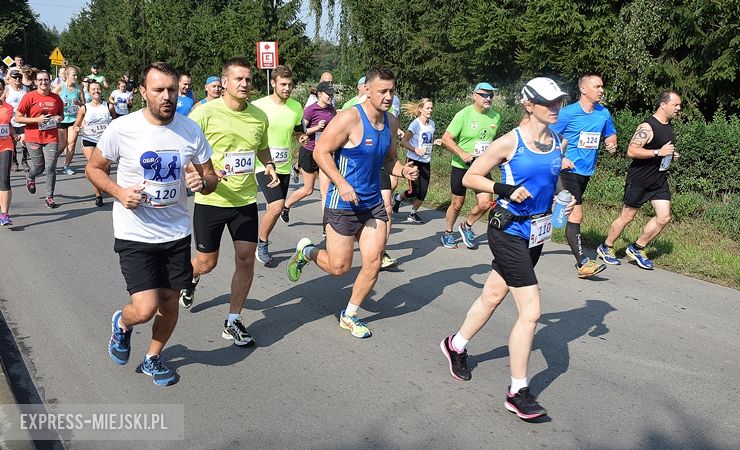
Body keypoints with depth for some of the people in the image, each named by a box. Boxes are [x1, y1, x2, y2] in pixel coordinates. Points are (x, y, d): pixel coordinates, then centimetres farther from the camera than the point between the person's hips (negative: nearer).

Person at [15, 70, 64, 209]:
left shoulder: (56, 98, 4)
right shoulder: (29, 97, -6)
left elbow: (61, 114, 21)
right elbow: (18, 118, -5)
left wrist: (59, 118, -3)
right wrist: (37, 119, -16)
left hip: (51, 138, 2)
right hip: (33, 138, -2)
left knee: (51, 168, -4)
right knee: (39, 167, 5)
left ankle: (49, 197, 7)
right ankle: (30, 177, 43)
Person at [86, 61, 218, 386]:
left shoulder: (191, 131, -4)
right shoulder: (122, 128, -12)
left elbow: (211, 177, 5)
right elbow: (94, 168, 1)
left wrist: (203, 182, -19)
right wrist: (119, 192, -17)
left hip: (177, 233, 4)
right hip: (135, 235, -3)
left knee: (170, 301, 13)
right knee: (145, 308, -11)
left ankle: (153, 359, 39)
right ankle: (122, 323, 27)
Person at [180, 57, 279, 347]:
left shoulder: (259, 116, 3)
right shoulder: (205, 112, -12)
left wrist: (270, 167, 0)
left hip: (246, 200, 3)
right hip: (210, 200, -3)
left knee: (246, 259, 0)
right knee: (207, 263, 9)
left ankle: (233, 322, 17)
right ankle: (190, 277, 48)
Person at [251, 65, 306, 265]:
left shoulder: (296, 107, 5)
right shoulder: (258, 106, -10)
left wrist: (302, 137, -3)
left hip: (285, 166, 5)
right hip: (264, 165, -5)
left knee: (273, 208, 12)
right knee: (277, 206, -19)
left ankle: (261, 243, 32)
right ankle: (262, 243, 4)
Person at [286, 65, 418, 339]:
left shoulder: (391, 122, 5)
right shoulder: (350, 118, -18)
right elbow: (320, 152, -16)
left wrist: (403, 170, -4)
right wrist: (341, 184, -26)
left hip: (373, 203, 6)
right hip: (343, 203, -6)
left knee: (374, 263, 2)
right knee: (339, 267, 1)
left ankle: (349, 316, 23)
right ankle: (306, 251, 34)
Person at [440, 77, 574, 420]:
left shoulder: (557, 142, 5)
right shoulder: (509, 142, -14)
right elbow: (470, 178, -9)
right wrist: (506, 190, -22)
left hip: (536, 232, 7)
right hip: (508, 232, -7)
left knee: (493, 295, 20)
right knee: (531, 311, -10)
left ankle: (456, 346, 43)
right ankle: (517, 392, 4)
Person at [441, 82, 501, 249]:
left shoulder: (496, 117, 2)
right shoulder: (464, 114, -12)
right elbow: (446, 139, -14)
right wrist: (462, 154, -25)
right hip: (461, 167, -3)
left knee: (485, 203, -9)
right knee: (457, 204, 8)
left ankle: (466, 226, 18)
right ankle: (448, 233, 31)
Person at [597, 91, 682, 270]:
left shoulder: (669, 127, 12)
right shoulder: (647, 127, -17)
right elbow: (631, 151, -25)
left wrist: (672, 155, 9)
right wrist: (658, 152, -27)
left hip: (659, 180, 8)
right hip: (639, 180, -8)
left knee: (664, 217, 0)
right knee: (627, 216, 2)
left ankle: (637, 248, 14)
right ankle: (606, 248, 18)